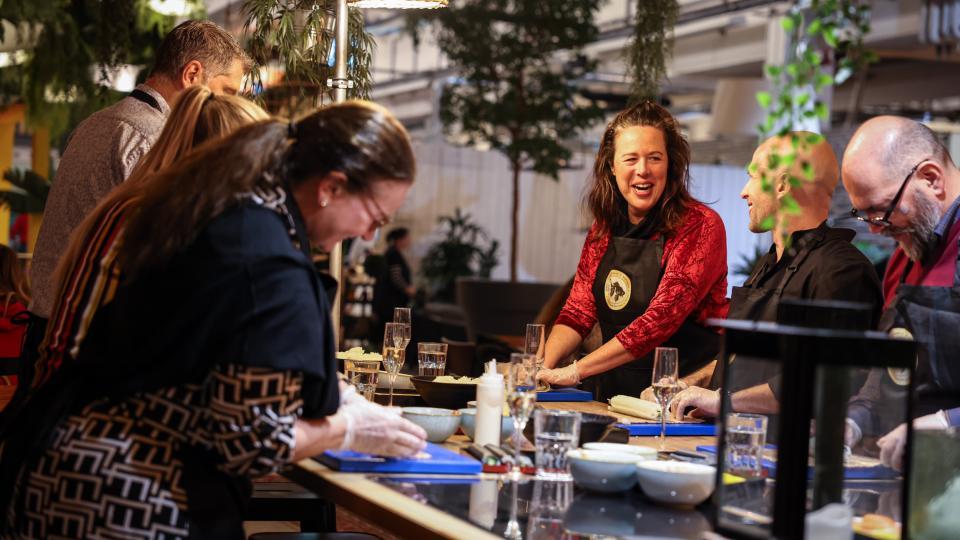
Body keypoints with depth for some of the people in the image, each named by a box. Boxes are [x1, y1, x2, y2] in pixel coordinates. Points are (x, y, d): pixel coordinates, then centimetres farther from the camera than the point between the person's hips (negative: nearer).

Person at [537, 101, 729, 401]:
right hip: (611, 393, 6)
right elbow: (578, 311, 9)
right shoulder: (605, 226, 9)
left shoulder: (700, 227, -10)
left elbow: (660, 319, -18)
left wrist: (575, 371, -22)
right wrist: (541, 366, -10)